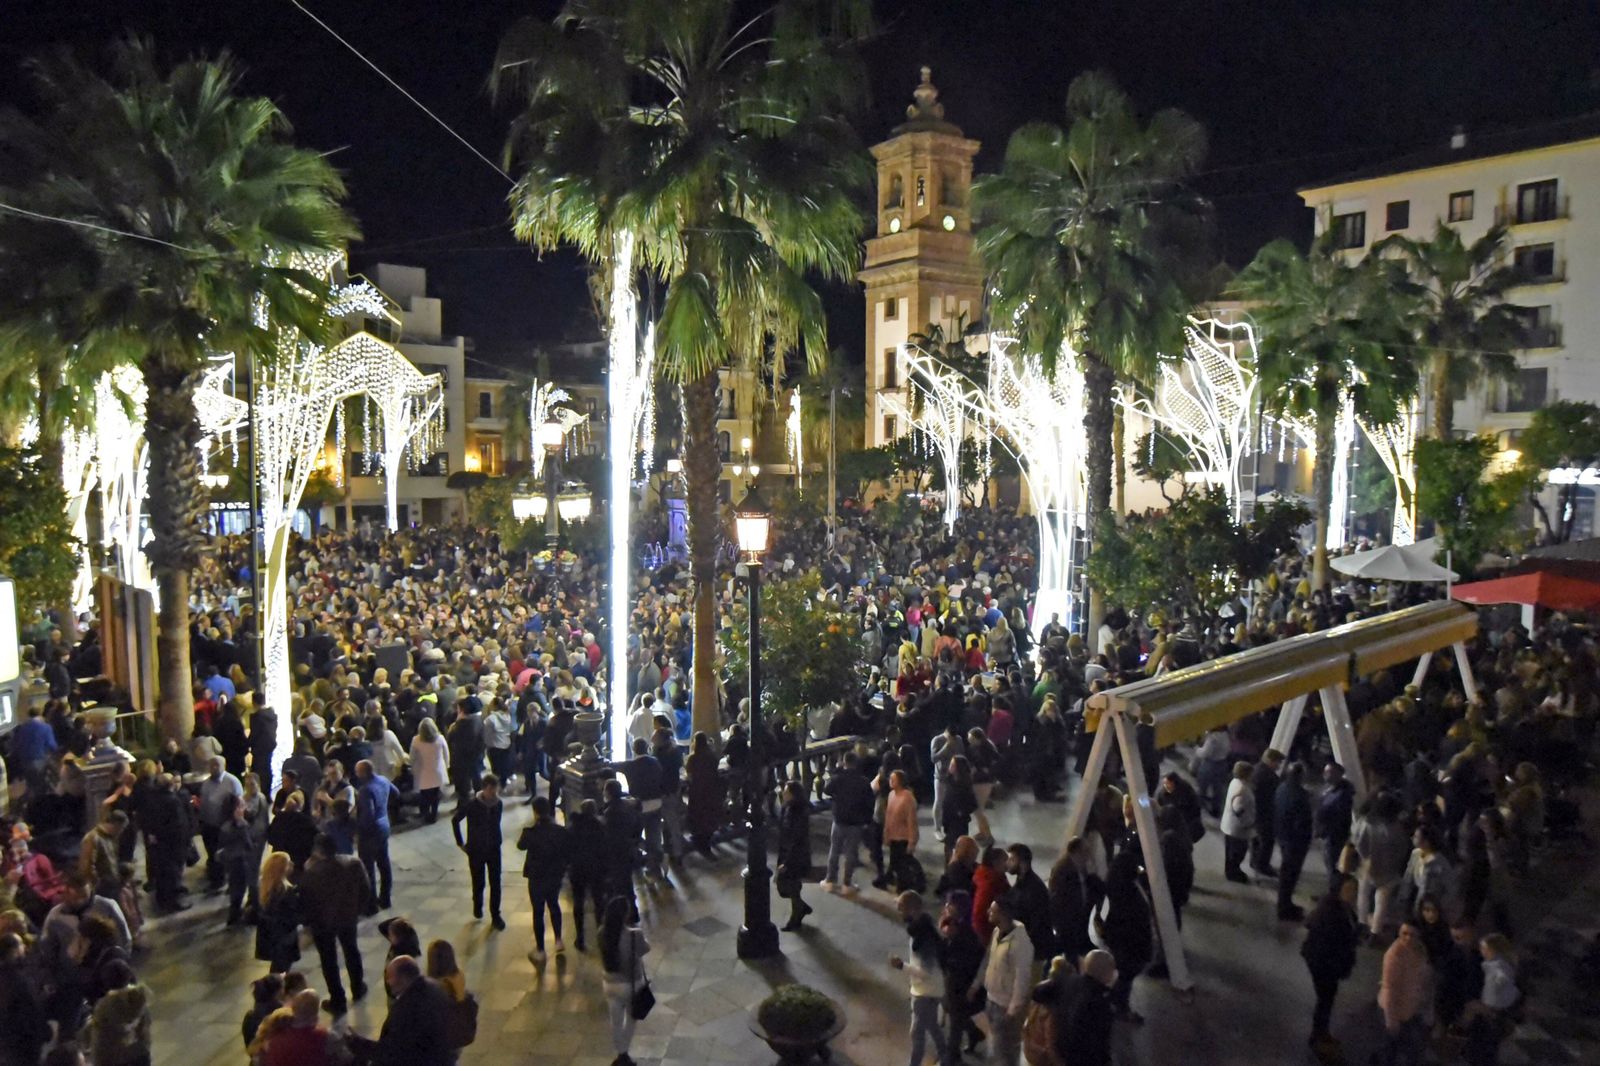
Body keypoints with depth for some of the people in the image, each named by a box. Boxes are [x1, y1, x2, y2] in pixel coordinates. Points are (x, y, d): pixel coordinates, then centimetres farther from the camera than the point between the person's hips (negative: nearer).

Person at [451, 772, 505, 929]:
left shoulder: (498, 803, -8)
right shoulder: (471, 804, -18)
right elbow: (455, 820, -4)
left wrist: (497, 841, 7)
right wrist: (460, 842, -2)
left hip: (494, 849, 2)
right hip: (476, 850, -2)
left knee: (495, 884, 2)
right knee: (478, 882, 12)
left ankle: (495, 915, 14)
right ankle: (477, 907, 40)